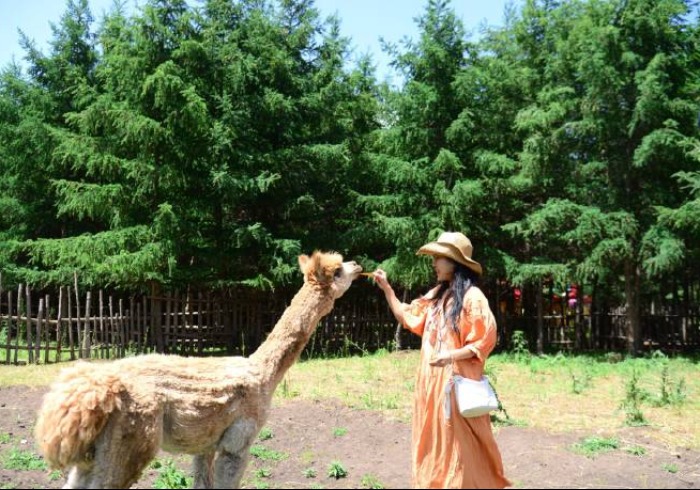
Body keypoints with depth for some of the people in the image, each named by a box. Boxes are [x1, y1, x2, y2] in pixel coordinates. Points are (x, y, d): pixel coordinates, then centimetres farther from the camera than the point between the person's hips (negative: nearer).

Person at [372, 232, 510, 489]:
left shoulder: (471, 297, -11)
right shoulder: (436, 295, 11)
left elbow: (484, 340, -13)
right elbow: (407, 316, 19)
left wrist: (451, 356, -24)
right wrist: (386, 288, 12)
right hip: (431, 380, 8)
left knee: (459, 445, -2)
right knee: (434, 441, 12)